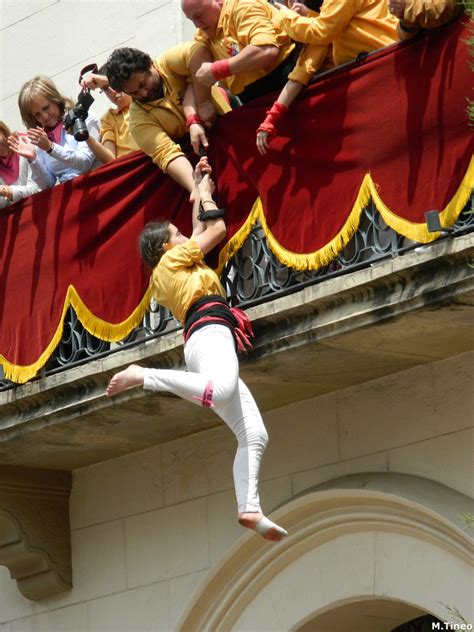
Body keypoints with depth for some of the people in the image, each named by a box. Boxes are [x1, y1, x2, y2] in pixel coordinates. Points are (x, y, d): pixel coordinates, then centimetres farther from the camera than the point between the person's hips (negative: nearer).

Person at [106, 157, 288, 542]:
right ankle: (143, 376, -33)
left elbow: (200, 229, 43)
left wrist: (199, 189, 47)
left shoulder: (168, 276, 31)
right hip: (210, 331, -9)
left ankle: (250, 509, -18)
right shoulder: (172, 259, 12)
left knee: (254, 436, -3)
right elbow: (217, 228, 15)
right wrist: (205, 192, 29)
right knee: (221, 390, -43)